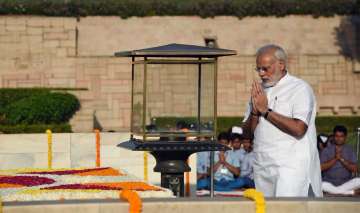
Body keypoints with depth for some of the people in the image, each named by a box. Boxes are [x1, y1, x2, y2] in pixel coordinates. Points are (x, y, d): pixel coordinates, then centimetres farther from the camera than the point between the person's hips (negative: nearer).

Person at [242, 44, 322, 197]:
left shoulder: (300, 89, -3)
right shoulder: (259, 91, 17)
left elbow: (298, 129, -16)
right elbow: (247, 133, 15)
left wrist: (265, 111, -9)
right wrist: (254, 112, -5)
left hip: (291, 167, -6)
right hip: (263, 168, 6)